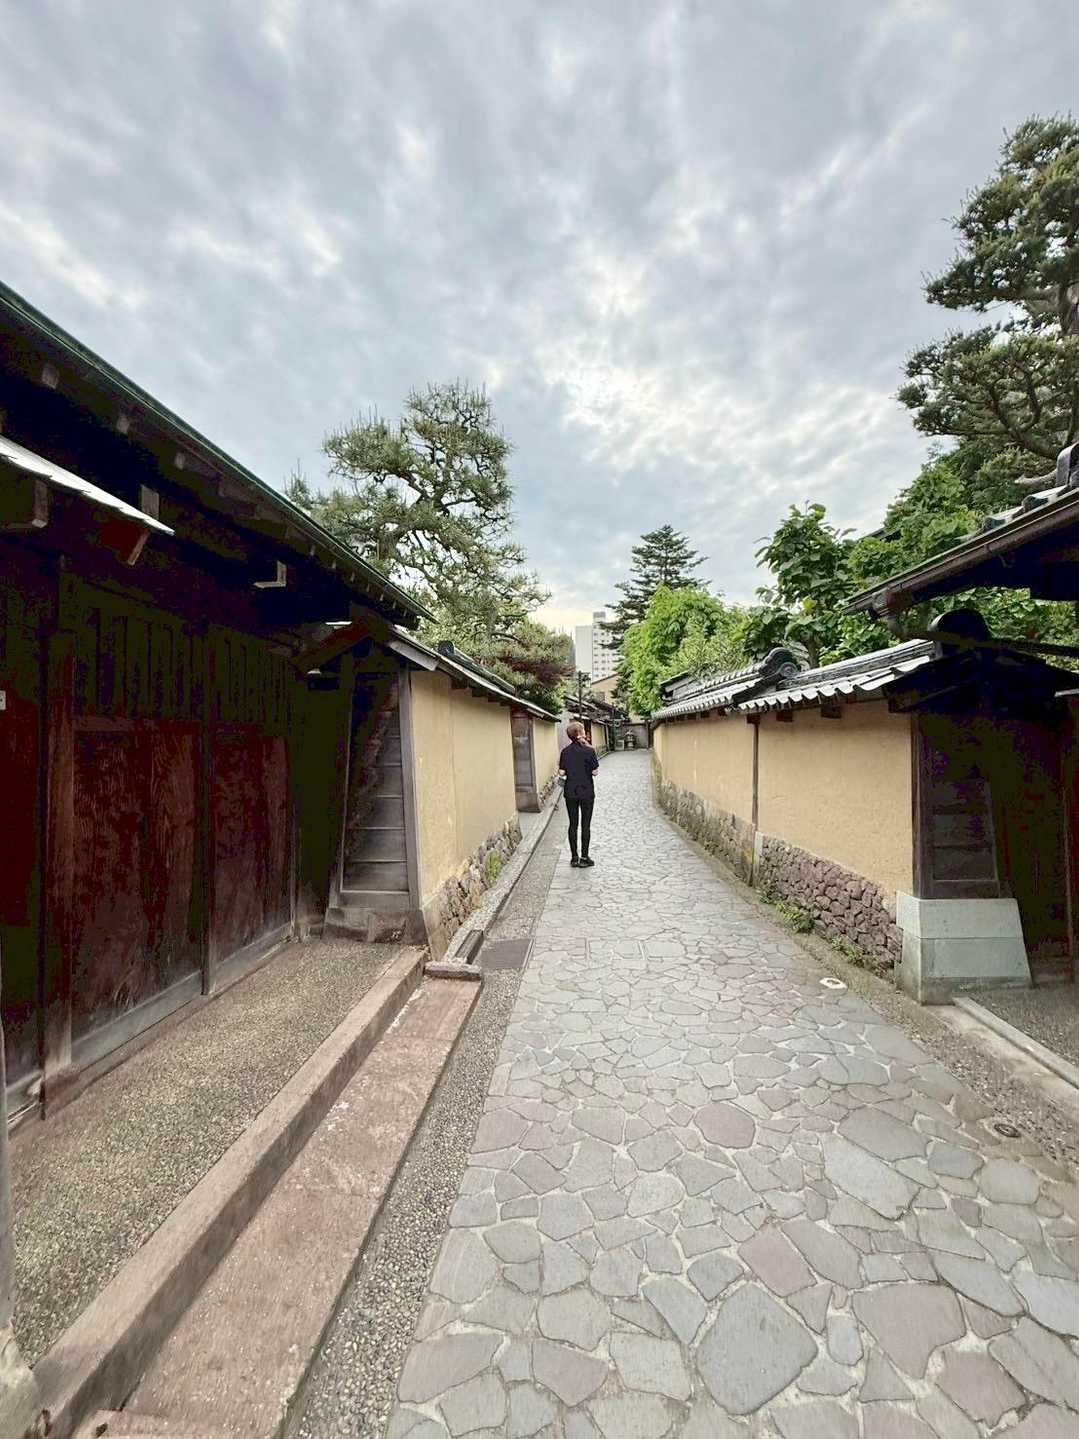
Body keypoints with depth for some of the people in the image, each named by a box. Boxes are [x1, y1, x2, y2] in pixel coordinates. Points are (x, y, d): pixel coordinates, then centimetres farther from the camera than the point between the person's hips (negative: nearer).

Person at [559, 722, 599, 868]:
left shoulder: (565, 751, -3)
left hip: (570, 792, 3)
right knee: (585, 825, 6)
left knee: (573, 824, 10)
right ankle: (584, 858, 10)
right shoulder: (589, 751, -12)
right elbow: (594, 772, -8)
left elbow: (561, 773, -4)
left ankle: (574, 857, 14)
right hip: (586, 791, -3)